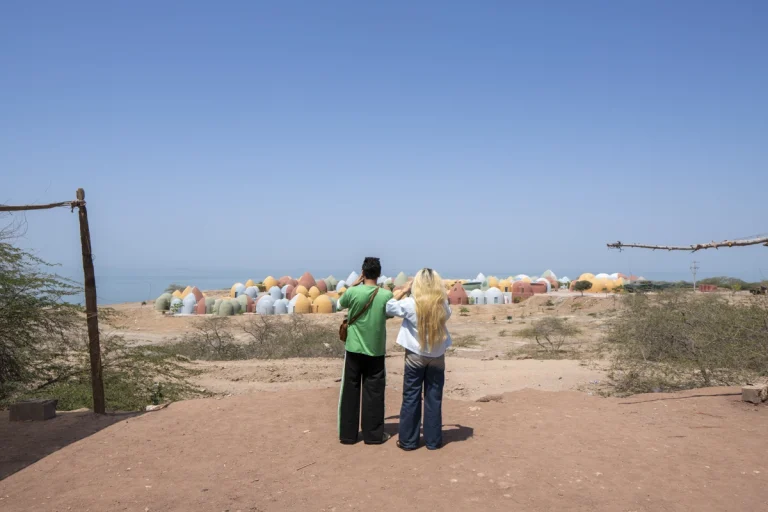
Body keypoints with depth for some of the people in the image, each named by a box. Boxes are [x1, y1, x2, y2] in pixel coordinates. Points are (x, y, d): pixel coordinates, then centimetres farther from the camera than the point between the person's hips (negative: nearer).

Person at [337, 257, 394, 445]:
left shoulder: (353, 292, -11)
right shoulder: (386, 295, -9)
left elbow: (340, 304, 10)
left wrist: (354, 284, 10)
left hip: (354, 349, 0)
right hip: (376, 351, 1)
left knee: (350, 392, 9)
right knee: (374, 393, 8)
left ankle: (347, 434, 14)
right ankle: (373, 434, 13)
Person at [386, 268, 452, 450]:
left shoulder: (410, 304, -14)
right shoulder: (442, 306, -8)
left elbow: (389, 307, 2)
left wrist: (404, 290, 9)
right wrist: (438, 295, 11)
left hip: (415, 356, -2)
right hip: (437, 357, 2)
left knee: (411, 399, 8)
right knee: (434, 399, 10)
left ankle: (408, 440, 15)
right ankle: (433, 440, 17)